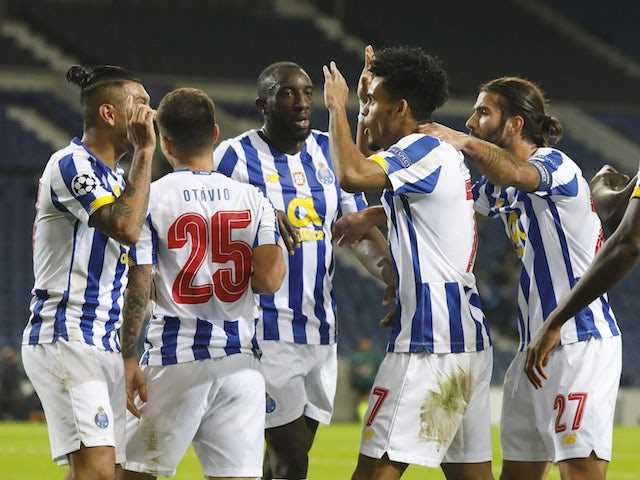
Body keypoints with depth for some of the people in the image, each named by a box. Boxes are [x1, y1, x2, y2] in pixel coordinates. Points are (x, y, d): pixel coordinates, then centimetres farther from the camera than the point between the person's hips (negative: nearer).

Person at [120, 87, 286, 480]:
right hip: (239, 359, 3)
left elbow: (138, 288, -6)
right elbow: (269, 281, -4)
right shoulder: (252, 199, 5)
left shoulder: (149, 199, -3)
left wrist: (129, 359, -1)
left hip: (176, 359, -2)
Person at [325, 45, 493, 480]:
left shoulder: (423, 150, -9)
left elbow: (352, 175, -27)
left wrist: (338, 107, -13)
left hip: (431, 345, -10)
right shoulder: (443, 154, 20)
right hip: (468, 335, 10)